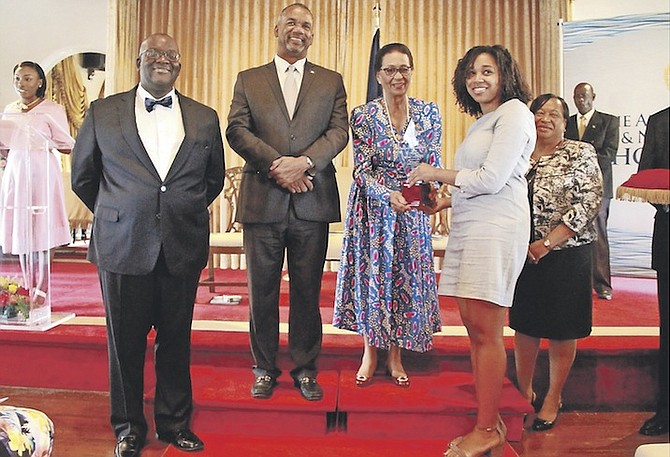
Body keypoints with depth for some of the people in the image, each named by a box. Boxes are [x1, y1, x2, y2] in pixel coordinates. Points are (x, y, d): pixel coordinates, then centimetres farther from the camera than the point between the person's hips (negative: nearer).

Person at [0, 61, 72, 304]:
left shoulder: (52, 110, -2)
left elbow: (67, 147, -3)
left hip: (41, 174, -6)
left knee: (39, 232, -4)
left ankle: (41, 291, 5)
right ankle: (28, 289, 16)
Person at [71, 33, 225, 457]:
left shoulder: (205, 118, 6)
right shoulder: (102, 113, 3)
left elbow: (214, 179, 16)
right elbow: (82, 176, 11)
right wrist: (116, 215, 13)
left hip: (183, 248, 1)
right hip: (123, 247, -1)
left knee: (176, 339, 11)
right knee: (125, 341, 9)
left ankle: (175, 421, 30)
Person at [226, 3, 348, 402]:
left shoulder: (331, 82, 13)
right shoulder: (248, 80, 13)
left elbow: (339, 132, 1)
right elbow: (237, 130, 0)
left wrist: (303, 161, -16)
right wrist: (276, 165, -13)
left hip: (312, 202, 0)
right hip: (262, 201, 0)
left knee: (307, 291, 7)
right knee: (262, 290, 7)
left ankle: (305, 369, 21)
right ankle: (265, 368, 22)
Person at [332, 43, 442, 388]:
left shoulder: (429, 113, 1)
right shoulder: (363, 116, -6)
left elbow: (434, 165, 2)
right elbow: (361, 171, -10)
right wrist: (388, 195, -27)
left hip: (413, 211, 2)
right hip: (373, 209, -2)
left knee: (408, 275, 6)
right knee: (371, 273, 4)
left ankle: (395, 354, 23)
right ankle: (370, 351, 22)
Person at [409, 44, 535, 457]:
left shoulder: (514, 112, -2)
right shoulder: (482, 120, 24)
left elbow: (491, 180, -12)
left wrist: (436, 173, -3)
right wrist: (445, 201, 16)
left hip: (496, 229, -9)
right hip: (469, 228, 9)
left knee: (485, 331, -6)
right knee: (475, 328, 8)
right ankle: (491, 423, 18)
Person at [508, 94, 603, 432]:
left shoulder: (581, 153, -2)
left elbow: (588, 204, -11)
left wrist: (547, 243, -17)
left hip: (565, 255, -3)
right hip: (522, 253, 4)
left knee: (560, 329, 7)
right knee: (524, 325, 13)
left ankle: (553, 399, 24)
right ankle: (524, 392, 30)